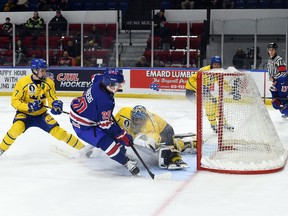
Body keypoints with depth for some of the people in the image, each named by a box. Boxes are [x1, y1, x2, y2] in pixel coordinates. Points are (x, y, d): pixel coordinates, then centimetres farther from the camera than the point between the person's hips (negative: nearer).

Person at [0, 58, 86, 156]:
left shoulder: (49, 83, -9)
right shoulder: (23, 82, -18)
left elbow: (52, 99, -4)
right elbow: (14, 101, -14)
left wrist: (56, 104, -28)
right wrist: (29, 106, -29)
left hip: (41, 114, 2)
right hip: (25, 113, -2)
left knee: (57, 131, -11)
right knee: (17, 128, -32)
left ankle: (82, 147, 2)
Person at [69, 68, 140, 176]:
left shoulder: (100, 79, -13)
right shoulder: (105, 101, -35)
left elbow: (95, 77, 15)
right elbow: (106, 124, -25)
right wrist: (123, 135, -16)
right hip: (82, 125, -10)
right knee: (107, 142, -16)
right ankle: (127, 163, -4)